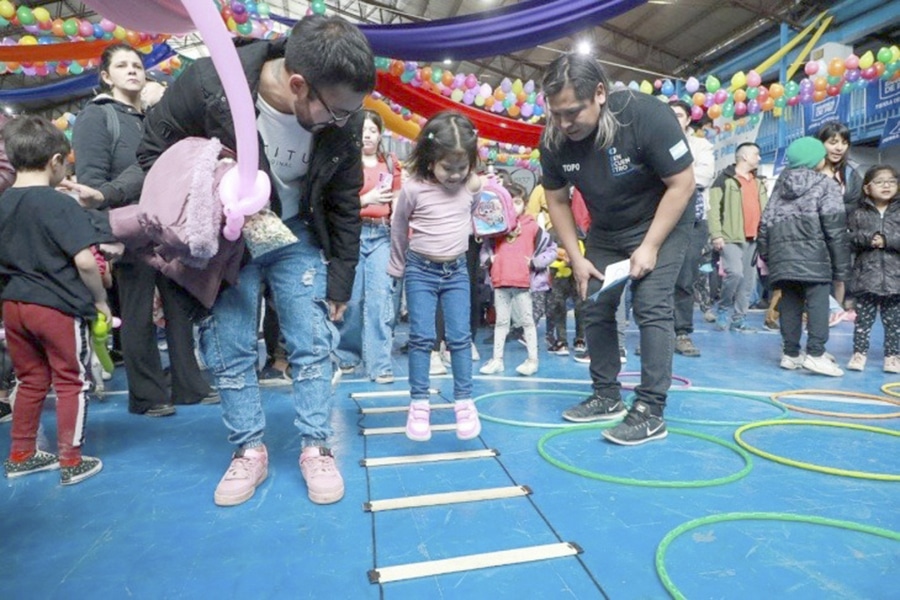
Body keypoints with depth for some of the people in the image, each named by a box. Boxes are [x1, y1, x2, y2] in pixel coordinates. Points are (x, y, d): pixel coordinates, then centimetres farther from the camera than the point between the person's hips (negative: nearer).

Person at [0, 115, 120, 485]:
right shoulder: (60, 204, -15)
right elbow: (85, 261, -23)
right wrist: (101, 300, -11)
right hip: (59, 308, -7)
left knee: (30, 381, 20)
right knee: (72, 383, 7)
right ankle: (71, 462, 15)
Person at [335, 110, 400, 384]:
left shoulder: (390, 164, 13)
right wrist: (366, 199, -15)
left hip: (382, 233, 2)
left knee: (381, 295, -6)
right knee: (351, 296, 3)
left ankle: (379, 364, -2)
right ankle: (346, 354, 25)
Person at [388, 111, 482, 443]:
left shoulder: (473, 186, -5)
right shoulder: (413, 189, -13)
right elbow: (398, 228, 1)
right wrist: (399, 267, 11)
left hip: (456, 270, 2)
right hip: (420, 270, -2)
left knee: (460, 338, 3)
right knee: (421, 338, 0)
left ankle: (464, 401, 13)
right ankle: (419, 404, 10)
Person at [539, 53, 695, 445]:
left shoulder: (646, 116, -28)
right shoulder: (554, 140, -16)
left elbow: (682, 184, -22)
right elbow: (556, 199, -3)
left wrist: (650, 247, -24)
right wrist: (576, 256, -8)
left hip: (661, 224, -4)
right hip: (604, 232, 5)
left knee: (651, 308, -15)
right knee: (594, 308, 2)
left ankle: (651, 412, -7)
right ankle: (607, 397, 16)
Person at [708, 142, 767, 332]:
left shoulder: (759, 183, 22)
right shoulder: (725, 179, -1)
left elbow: (765, 210, 25)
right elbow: (714, 208, -10)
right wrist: (716, 235, -18)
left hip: (753, 239, 7)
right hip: (731, 238, -7)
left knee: (749, 280, 5)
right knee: (735, 273, -20)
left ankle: (739, 318, 13)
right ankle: (724, 308, 3)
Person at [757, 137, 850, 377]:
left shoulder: (781, 183, 18)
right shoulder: (825, 184, 3)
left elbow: (765, 222, 15)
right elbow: (835, 229, -3)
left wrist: (766, 255, 20)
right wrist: (841, 265, -1)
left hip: (783, 256, 5)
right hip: (813, 256, -5)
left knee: (790, 303, 8)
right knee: (817, 302, -4)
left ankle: (790, 353, 11)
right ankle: (815, 354, -8)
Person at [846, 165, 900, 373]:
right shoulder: (858, 214, 5)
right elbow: (851, 240, -3)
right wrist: (868, 239, -19)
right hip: (866, 276, -1)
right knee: (863, 318, 4)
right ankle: (859, 353, 13)